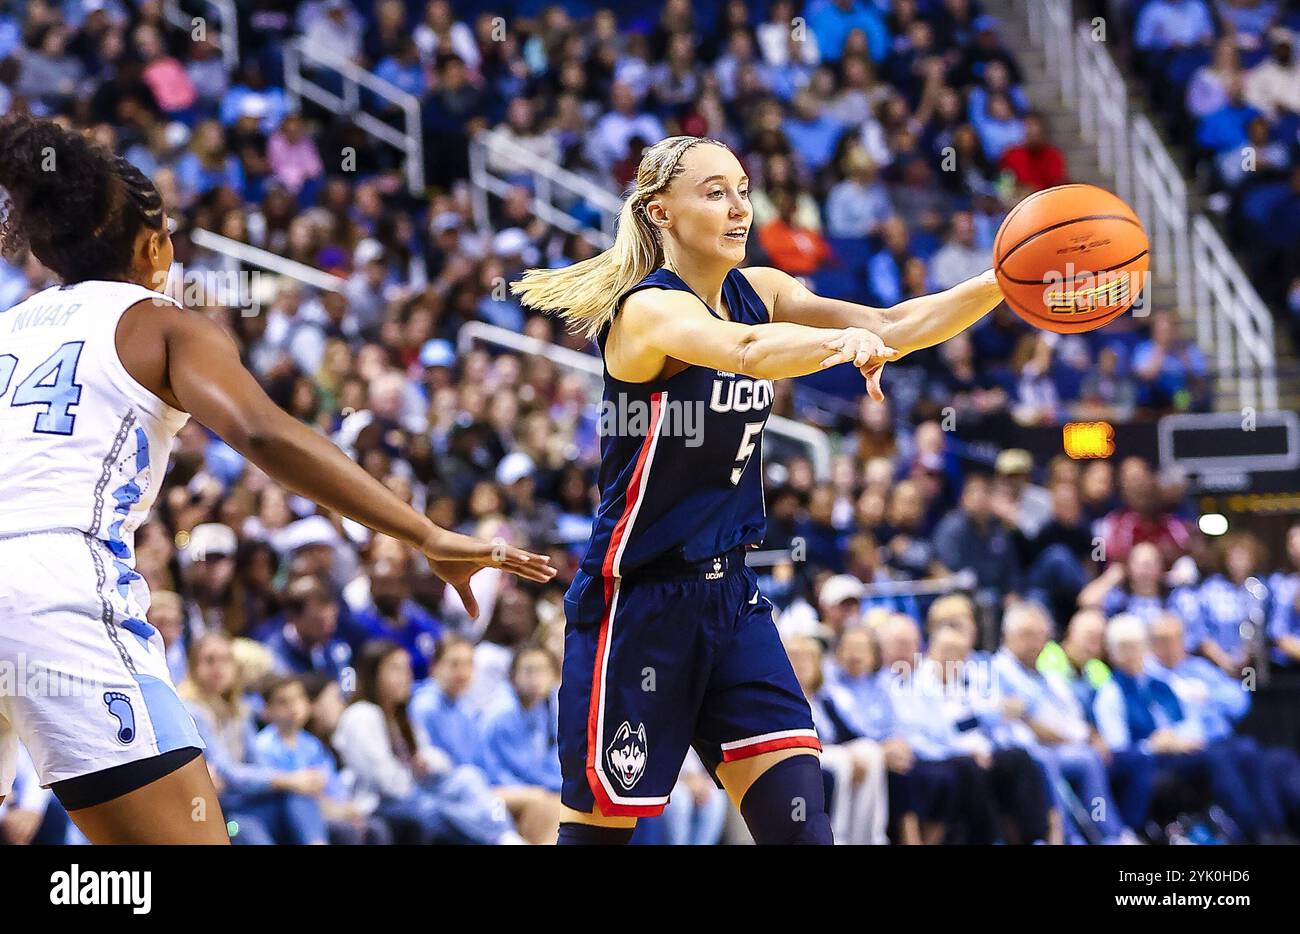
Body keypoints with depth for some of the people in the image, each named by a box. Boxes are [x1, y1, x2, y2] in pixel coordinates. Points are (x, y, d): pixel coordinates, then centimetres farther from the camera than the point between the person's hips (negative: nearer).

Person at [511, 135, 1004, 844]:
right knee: (600, 826, -1)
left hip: (729, 592, 7)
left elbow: (892, 326, -4)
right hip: (637, 599, -7)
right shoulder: (648, 309, -17)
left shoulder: (758, 292, 5)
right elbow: (744, 350, -38)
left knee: (800, 821, -4)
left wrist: (999, 283, -20)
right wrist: (840, 339, -57)